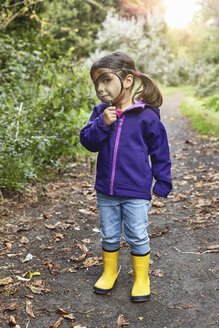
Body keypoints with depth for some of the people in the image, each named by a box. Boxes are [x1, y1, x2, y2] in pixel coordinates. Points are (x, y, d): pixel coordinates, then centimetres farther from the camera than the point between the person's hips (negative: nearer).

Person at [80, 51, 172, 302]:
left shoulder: (146, 115, -11)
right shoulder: (101, 112, 1)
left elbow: (160, 151, -2)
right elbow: (87, 141, -2)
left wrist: (163, 182, 0)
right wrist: (102, 124, -19)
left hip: (136, 191, -4)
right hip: (105, 190, 4)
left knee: (137, 237, 8)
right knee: (109, 235, 18)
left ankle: (141, 278, 30)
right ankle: (109, 272, 40)